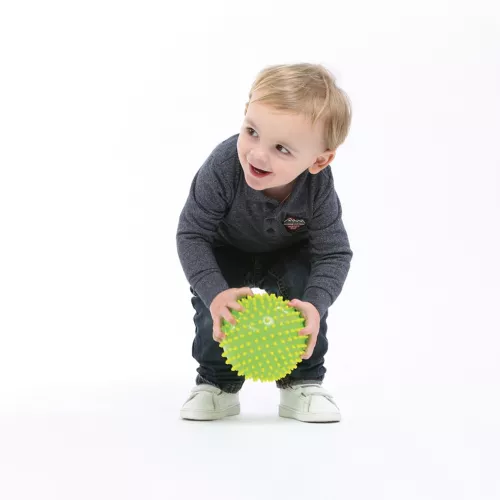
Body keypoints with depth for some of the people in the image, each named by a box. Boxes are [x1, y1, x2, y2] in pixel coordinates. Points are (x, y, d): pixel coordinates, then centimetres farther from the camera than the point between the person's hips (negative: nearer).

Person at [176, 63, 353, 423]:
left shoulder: (318, 186, -35)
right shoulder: (222, 166, -40)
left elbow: (334, 254, -28)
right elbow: (192, 235, -32)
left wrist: (316, 305, -46)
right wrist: (214, 293, -44)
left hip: (290, 255, 1)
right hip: (227, 252, 0)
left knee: (306, 293, -23)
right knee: (215, 305, -22)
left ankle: (304, 383, -2)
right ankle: (218, 385, 2)